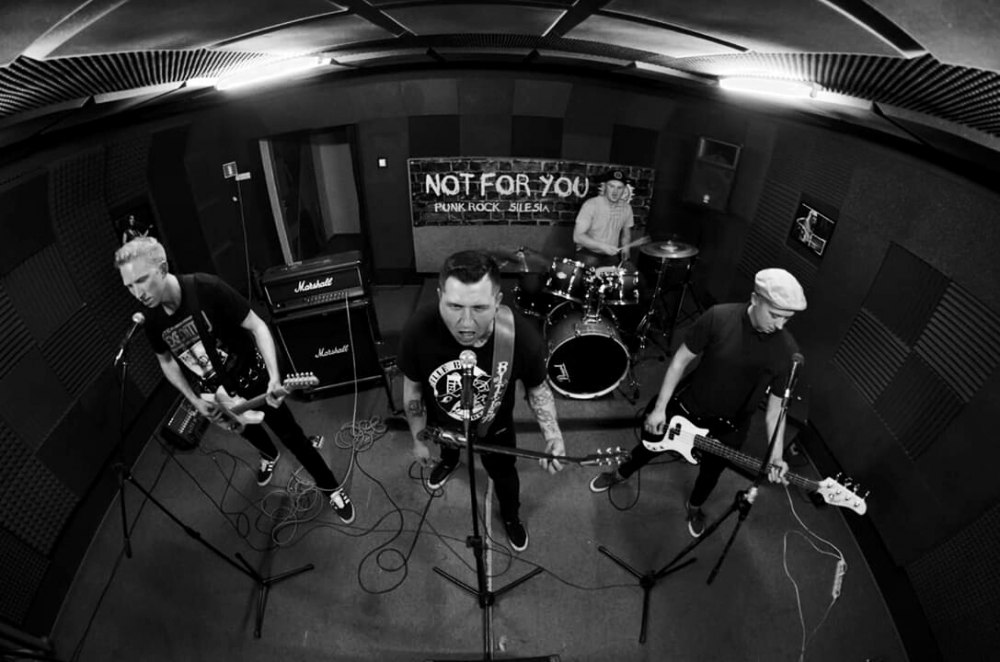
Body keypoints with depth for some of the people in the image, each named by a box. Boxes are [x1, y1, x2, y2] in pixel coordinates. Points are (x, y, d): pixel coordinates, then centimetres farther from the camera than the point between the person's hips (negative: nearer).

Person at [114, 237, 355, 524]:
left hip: (253, 380, -5)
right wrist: (195, 401, -4)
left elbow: (256, 326, -24)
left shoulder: (207, 288, -30)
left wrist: (274, 377, -35)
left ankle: (331, 487, 23)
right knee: (247, 431, 29)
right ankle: (269, 457, 63)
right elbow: (166, 361, 4)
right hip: (216, 393, 5)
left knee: (291, 436, 4)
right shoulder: (152, 321, -15)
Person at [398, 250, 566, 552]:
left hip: (495, 428, -1)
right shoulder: (418, 331, -38)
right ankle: (449, 461, 75)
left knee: (503, 473, 29)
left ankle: (511, 516, 64)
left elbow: (537, 387, -16)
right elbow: (413, 387, -16)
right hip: (442, 422, 1)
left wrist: (552, 434, -32)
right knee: (448, 447, 36)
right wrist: (418, 440, -3)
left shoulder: (523, 338, -39)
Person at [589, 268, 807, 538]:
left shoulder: (787, 350, -20)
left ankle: (694, 506, 57)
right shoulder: (718, 318, -25)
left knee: (711, 471, 22)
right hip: (686, 407, -1)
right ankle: (622, 473, 54)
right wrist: (660, 408, -14)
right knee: (651, 442, 20)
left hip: (729, 427, 1)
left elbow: (776, 406, -10)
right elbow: (680, 360, -15)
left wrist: (776, 455, -20)